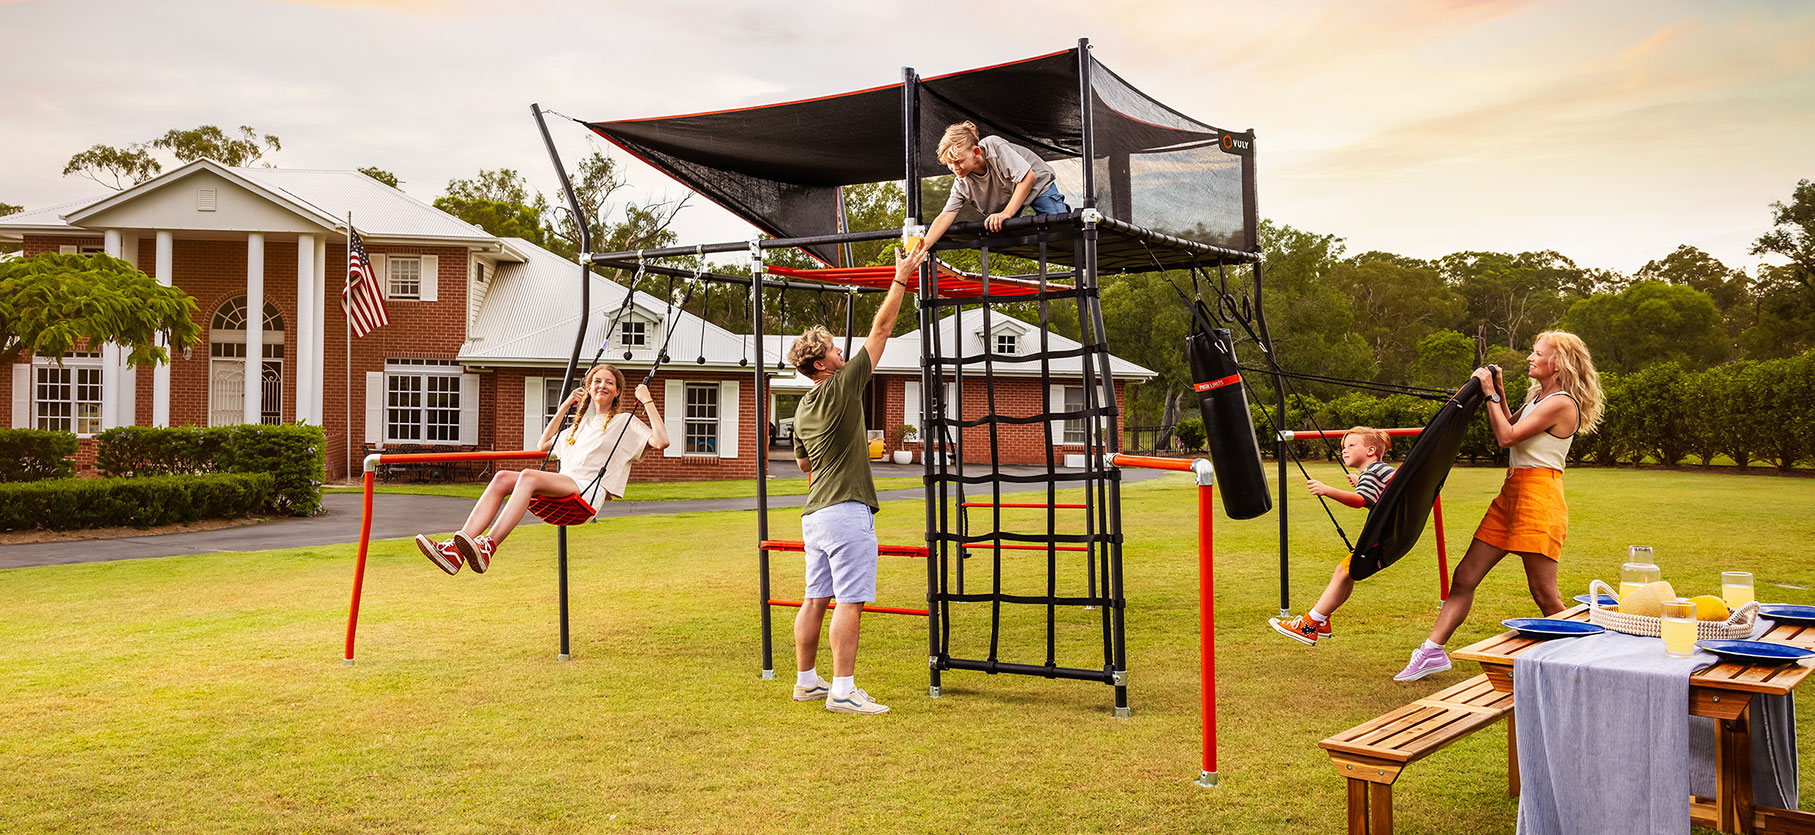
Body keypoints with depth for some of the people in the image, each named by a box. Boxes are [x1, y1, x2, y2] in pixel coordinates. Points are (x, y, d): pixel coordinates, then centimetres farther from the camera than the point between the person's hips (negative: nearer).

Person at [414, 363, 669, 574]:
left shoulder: (625, 422, 13)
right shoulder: (582, 424, 33)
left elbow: (661, 441, -4)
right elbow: (543, 445, 40)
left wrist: (648, 401, -1)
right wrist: (564, 407, 35)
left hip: (588, 491, -7)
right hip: (563, 484, 7)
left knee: (528, 476, -33)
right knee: (502, 478, -20)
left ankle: (488, 547, -49)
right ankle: (457, 549, -36)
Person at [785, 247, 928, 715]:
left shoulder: (802, 409, 14)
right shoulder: (843, 386, -9)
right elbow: (881, 330, -6)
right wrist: (902, 279, 0)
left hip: (814, 513, 9)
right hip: (846, 511, -9)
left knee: (816, 599, 13)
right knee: (850, 601, -7)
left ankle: (806, 681, 20)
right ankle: (842, 690, -8)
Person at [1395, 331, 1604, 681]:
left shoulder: (1561, 403, -12)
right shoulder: (1537, 396, 17)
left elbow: (1507, 437, -17)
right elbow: (1510, 428, 25)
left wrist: (1490, 394, -10)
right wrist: (1499, 392, 16)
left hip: (1538, 495, -9)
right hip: (1511, 493, 9)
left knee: (1544, 592, -2)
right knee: (1465, 575, 4)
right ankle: (1432, 652, 4)